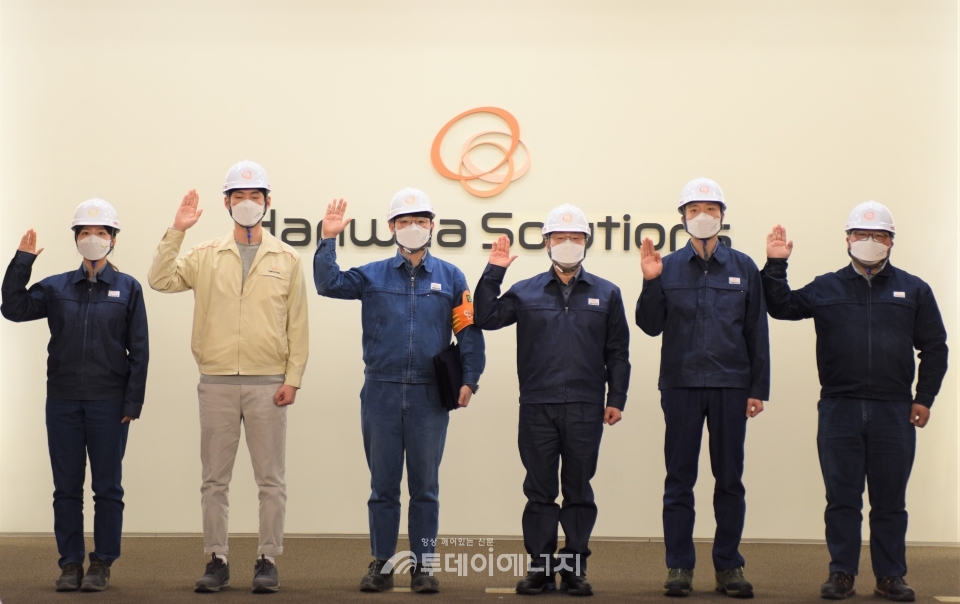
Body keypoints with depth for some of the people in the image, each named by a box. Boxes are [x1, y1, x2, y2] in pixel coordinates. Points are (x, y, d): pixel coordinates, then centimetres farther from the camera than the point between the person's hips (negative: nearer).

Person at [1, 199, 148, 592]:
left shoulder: (128, 289, 2)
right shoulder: (56, 287, 7)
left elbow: (139, 350, 0)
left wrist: (133, 402, -5)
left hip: (109, 404, -2)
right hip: (63, 401, 2)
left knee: (107, 487, 3)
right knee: (66, 486, 6)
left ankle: (102, 565, 11)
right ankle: (70, 564, 13)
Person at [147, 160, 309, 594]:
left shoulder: (286, 259, 4)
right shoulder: (205, 256, 7)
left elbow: (297, 325, 2)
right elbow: (161, 280, -5)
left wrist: (292, 378, -4)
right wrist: (176, 231, -11)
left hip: (267, 383, -1)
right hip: (217, 382, 1)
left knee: (270, 479, 2)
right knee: (215, 479, 6)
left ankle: (268, 561, 10)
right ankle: (217, 561, 14)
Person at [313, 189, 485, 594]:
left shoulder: (450, 278, 5)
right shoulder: (372, 275, 7)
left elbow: (469, 332, 2)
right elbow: (328, 284, -3)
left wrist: (469, 379, -6)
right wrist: (328, 240, -12)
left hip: (430, 396, -1)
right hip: (381, 393, 1)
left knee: (425, 486, 5)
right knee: (383, 485, 7)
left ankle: (424, 565, 11)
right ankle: (381, 564, 14)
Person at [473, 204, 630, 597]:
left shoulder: (606, 294, 8)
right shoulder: (526, 292, 7)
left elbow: (617, 352, 8)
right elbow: (486, 318, 0)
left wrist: (616, 399, 2)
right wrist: (493, 272, -6)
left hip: (585, 409, 0)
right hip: (537, 407, 0)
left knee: (579, 490, 5)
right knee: (540, 490, 5)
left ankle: (574, 569, 11)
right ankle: (540, 567, 12)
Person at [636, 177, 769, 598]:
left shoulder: (743, 267, 6)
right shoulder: (668, 267, 5)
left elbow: (757, 331, 6)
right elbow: (650, 326, 1)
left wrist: (759, 388, 1)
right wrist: (650, 282, -13)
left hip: (731, 387, 0)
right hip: (681, 385, 0)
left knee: (729, 480, 5)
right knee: (679, 480, 2)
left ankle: (728, 566, 12)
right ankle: (679, 567, 8)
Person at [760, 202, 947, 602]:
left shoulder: (913, 290, 7)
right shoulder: (827, 288, 8)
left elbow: (934, 347, 10)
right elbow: (782, 307, 5)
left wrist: (925, 398, 4)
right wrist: (775, 266, -8)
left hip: (894, 412, 0)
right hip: (839, 409, 0)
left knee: (890, 500, 6)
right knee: (842, 498, 3)